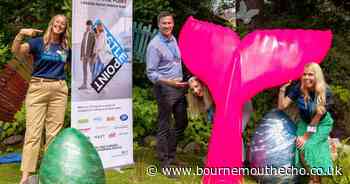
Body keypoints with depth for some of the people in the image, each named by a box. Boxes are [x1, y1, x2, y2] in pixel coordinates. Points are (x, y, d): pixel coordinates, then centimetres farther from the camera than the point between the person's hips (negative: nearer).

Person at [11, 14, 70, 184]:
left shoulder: (66, 47, 13)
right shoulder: (38, 42, 2)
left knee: (54, 131, 5)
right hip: (38, 87, -3)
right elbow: (16, 51, -12)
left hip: (59, 89, 4)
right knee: (33, 131, -7)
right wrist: (21, 33, -26)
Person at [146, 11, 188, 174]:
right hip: (165, 89, -8)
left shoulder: (173, 39, 10)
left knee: (182, 122, 16)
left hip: (179, 88, 8)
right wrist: (170, 82, -25)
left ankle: (171, 155, 32)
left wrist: (182, 82, 16)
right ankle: (165, 162, 14)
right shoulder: (154, 45, -13)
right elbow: (151, 73, -16)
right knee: (164, 126, 1)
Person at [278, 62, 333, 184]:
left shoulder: (325, 92, -26)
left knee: (308, 146, -19)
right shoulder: (298, 88, -19)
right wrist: (283, 88, -28)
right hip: (305, 122, 3)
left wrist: (305, 136, -19)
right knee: (301, 148, -13)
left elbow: (317, 116, -21)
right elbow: (281, 106, -18)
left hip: (322, 124, -3)